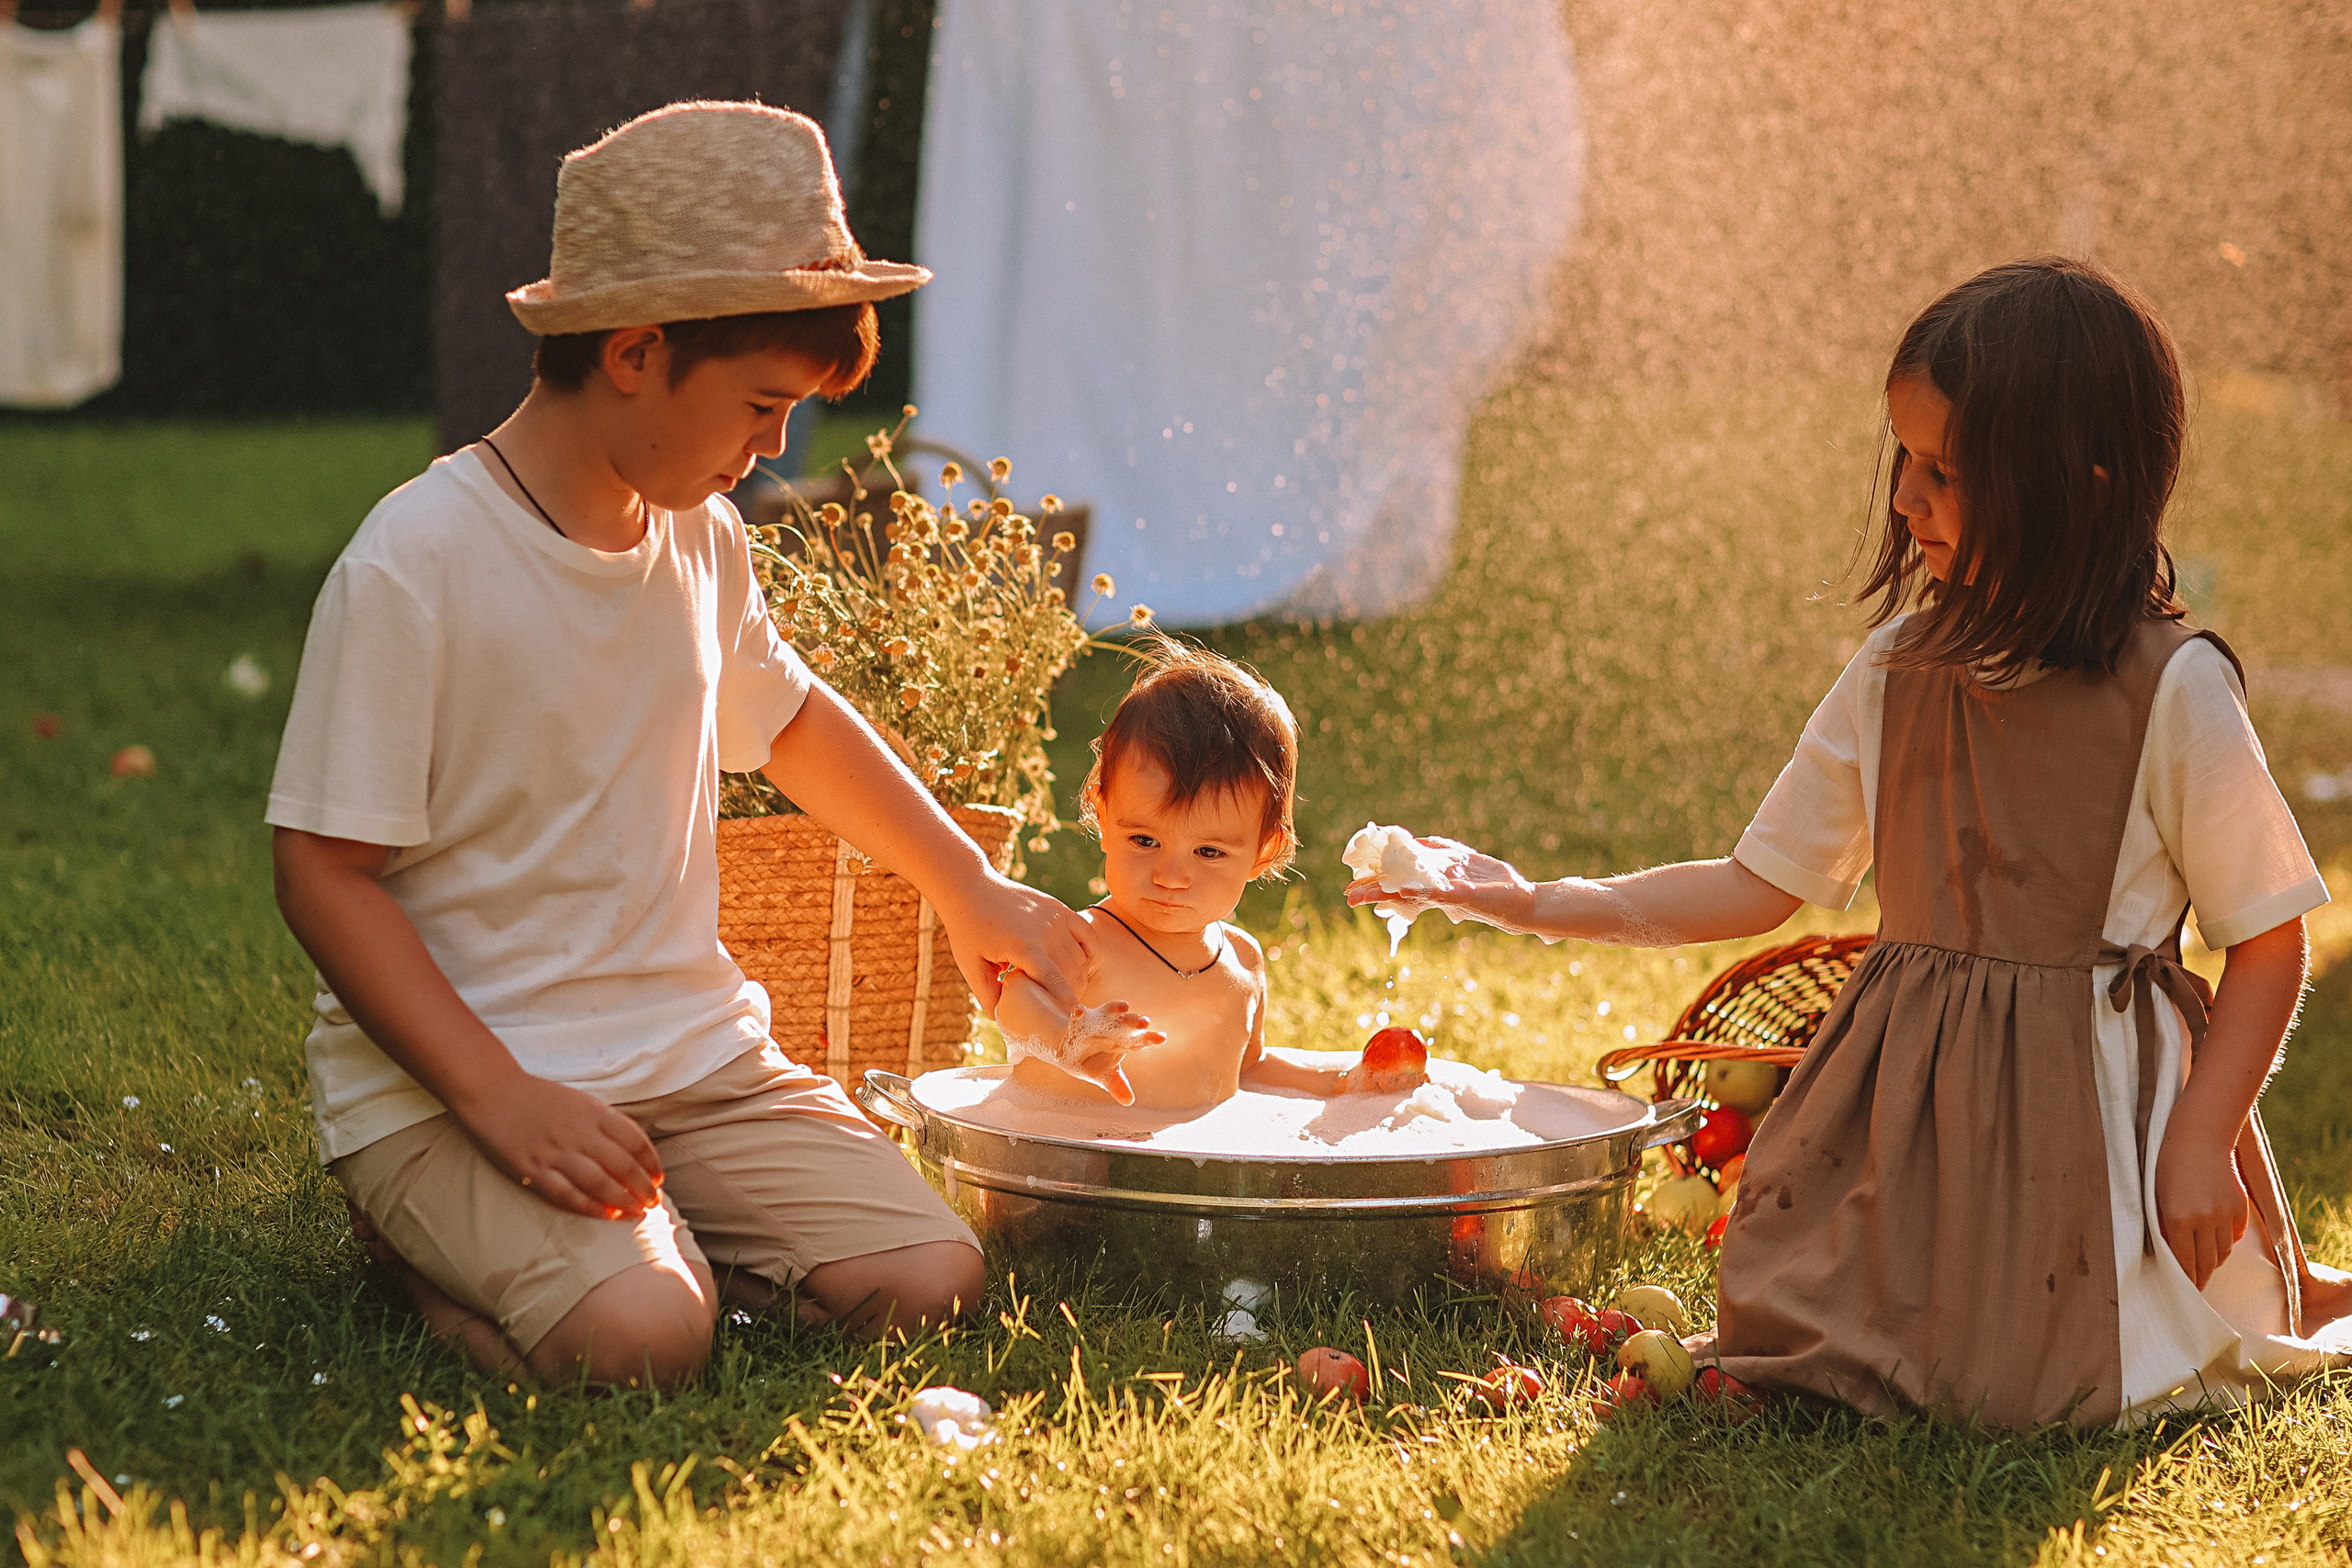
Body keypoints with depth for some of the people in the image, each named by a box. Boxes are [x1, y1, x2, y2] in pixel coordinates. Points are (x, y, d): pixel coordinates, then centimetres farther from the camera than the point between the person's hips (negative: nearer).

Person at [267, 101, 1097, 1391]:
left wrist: (969, 888, 30)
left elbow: (789, 714, 29)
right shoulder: (413, 564, -16)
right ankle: (436, 1247, 0)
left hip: (696, 1058, 6)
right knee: (640, 1338, -30)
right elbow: (324, 874, -15)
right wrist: (498, 1099, -24)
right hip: (445, 1080, -6)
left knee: (930, 1282, -13)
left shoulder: (701, 538, 8)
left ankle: (637, 1234, 9)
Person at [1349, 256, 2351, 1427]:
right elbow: (1762, 886, 7)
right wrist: (1538, 905, 0)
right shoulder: (1898, 671, 2)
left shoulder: (2172, 689, -13)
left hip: (2088, 1101, -5)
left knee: (2026, 1382, -13)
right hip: (1906, 1101, 6)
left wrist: (2201, 1140, -15)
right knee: (1782, 1330, 0)